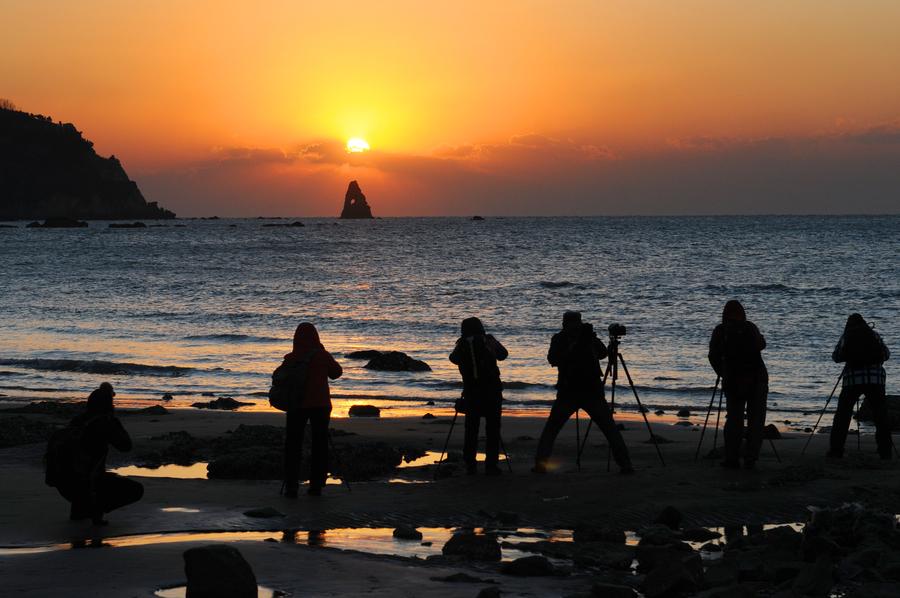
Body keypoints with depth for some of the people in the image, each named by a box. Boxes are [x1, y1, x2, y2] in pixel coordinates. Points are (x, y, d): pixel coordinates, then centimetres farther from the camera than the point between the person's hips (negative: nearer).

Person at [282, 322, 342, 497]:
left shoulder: (291, 359, -7)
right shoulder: (323, 356, -4)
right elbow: (337, 372, 12)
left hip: (297, 405, -1)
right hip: (321, 404, 1)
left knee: (293, 445, 5)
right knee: (320, 445, 8)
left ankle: (291, 487, -2)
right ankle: (316, 485, 5)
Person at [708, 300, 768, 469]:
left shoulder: (720, 331, 0)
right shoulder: (750, 327, 3)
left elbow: (713, 356, -3)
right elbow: (761, 345, 21)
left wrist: (723, 374, 10)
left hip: (733, 380, 0)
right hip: (757, 378, 0)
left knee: (733, 419, 8)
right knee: (756, 420, 4)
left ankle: (732, 459, 2)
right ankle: (750, 459, -1)